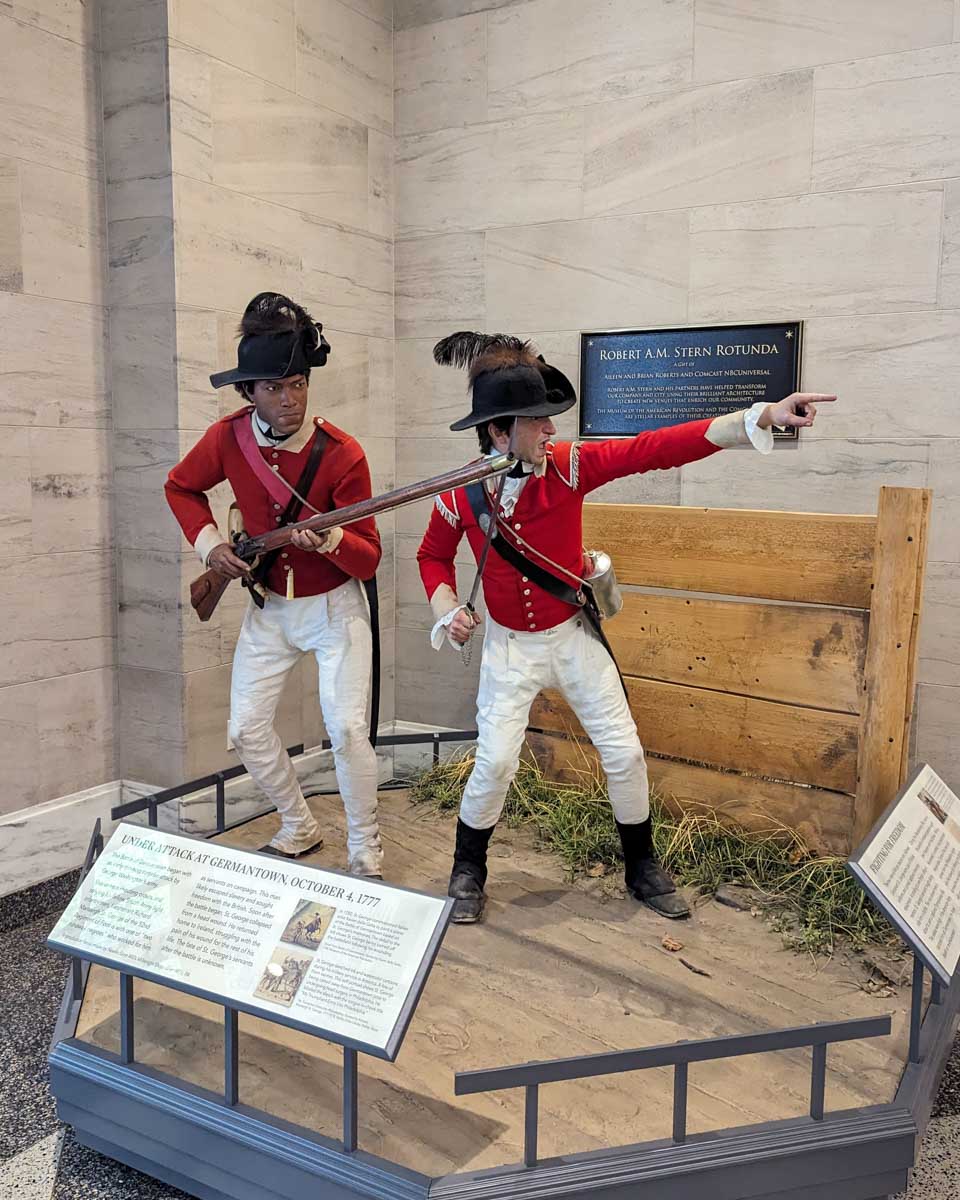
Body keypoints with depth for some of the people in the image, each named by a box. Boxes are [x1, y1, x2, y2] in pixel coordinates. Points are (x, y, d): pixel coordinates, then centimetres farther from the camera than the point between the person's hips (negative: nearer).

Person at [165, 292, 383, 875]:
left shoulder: (342, 454, -21)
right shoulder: (228, 438, -10)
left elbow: (369, 559, -18)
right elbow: (181, 487, 11)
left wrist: (330, 539, -39)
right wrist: (209, 542, -4)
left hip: (334, 607, -4)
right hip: (268, 606, 5)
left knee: (347, 729, -15)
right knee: (248, 730, 5)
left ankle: (366, 849, 8)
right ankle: (300, 828, 29)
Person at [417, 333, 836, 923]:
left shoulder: (569, 465, -15)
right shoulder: (459, 496, -13)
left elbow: (659, 448, -22)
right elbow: (433, 556, 7)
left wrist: (765, 415, -28)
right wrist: (447, 609, -12)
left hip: (575, 635, 1)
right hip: (510, 646, -1)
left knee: (625, 753, 5)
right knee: (495, 762, -3)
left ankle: (643, 869, 29)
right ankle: (469, 872, 24)